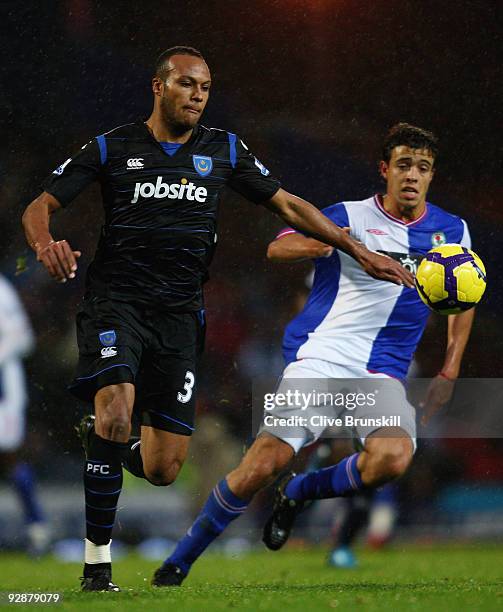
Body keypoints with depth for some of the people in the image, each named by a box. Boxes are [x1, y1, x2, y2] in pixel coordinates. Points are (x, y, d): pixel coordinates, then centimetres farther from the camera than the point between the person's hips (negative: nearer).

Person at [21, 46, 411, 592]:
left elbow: (288, 206, 15)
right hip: (116, 300, -3)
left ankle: (101, 445, 35)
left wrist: (361, 252, 10)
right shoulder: (111, 148, 2)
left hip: (179, 314, 3)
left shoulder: (224, 151, 10)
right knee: (117, 407, -29)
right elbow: (40, 207, 1)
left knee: (162, 469, -3)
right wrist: (46, 244, -22)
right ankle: (97, 561, -18)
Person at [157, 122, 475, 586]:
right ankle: (179, 562, 1)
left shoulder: (452, 230, 10)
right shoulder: (350, 216, 1)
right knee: (266, 462, -16)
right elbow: (277, 249, -12)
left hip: (383, 373, 3)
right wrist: (327, 242, -33)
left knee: (393, 459, -28)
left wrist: (449, 373, 16)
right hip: (321, 355, -2)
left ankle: (299, 493, 3)